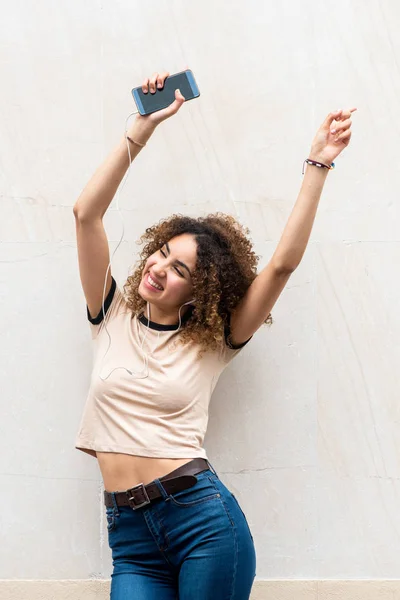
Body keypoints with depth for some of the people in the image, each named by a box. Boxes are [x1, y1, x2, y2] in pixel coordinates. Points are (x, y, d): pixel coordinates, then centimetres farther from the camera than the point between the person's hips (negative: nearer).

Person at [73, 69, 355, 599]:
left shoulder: (212, 343, 4)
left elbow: (284, 262, -5)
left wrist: (318, 164, -9)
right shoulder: (113, 317, 10)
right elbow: (87, 213, 1)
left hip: (204, 517, -2)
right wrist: (143, 127, -5)